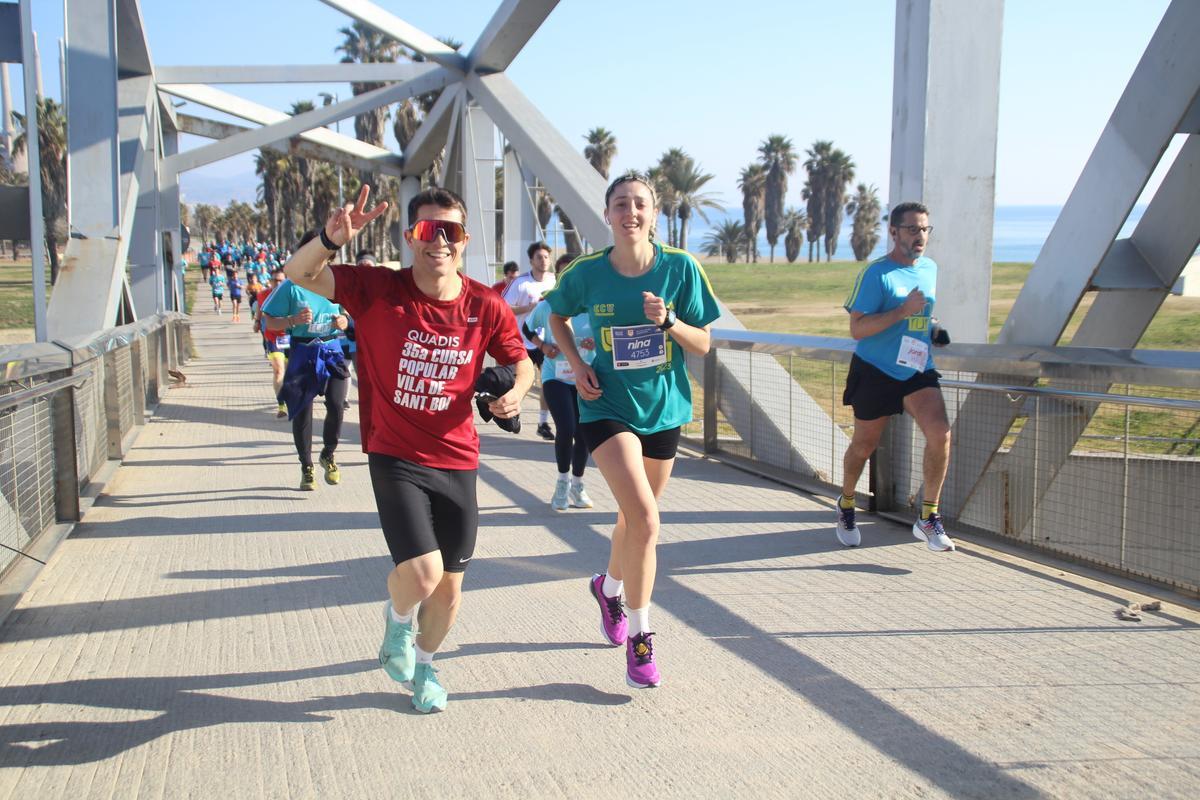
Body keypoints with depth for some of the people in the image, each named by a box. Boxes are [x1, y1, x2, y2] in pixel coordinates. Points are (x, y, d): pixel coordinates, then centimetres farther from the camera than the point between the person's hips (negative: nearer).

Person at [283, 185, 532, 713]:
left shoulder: (485, 307, -5)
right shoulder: (377, 290, -10)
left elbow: (520, 359, 10)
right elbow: (299, 274, -15)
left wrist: (517, 389, -13)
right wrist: (331, 239, -35)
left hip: (457, 461, 3)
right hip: (395, 457, -2)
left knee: (449, 585, 11)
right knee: (421, 571, -18)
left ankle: (425, 663, 42)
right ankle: (397, 618, 20)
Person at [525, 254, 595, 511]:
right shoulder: (547, 306, -4)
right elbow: (527, 329, 14)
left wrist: (597, 342, -17)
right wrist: (543, 346, -3)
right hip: (556, 376, -1)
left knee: (583, 432, 6)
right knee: (566, 429, -16)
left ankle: (577, 485, 27)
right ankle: (563, 481, 9)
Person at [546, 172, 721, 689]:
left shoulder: (680, 268, -9)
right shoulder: (585, 273, -9)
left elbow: (703, 345, -4)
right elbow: (558, 319, 11)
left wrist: (667, 321, -23)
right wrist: (576, 364, -5)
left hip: (664, 408, 3)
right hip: (608, 408, -3)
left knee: (635, 516, 19)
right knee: (644, 519, -19)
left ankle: (610, 587, 50)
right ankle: (639, 637, -4)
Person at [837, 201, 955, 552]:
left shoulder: (930, 268, 8)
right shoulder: (876, 274, -13)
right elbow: (857, 328, -19)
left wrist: (933, 330, 7)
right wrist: (903, 311, -25)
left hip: (918, 370, 5)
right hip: (875, 372, -4)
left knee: (940, 433, -16)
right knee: (864, 445, 9)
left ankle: (928, 518, -4)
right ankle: (846, 506, 35)